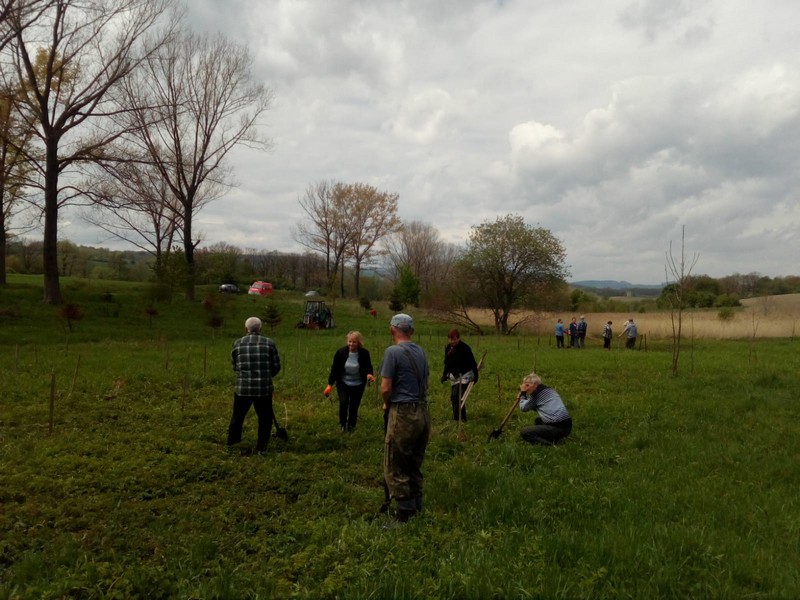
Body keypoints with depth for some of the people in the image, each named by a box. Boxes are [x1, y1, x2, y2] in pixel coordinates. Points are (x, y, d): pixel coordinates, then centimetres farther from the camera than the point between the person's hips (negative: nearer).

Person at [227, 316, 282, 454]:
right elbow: (276, 367, 2)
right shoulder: (269, 343, -1)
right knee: (265, 418, 12)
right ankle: (261, 447, 14)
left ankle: (231, 442, 33)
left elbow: (234, 366, 8)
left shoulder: (237, 344, 1)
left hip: (243, 387, 1)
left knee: (238, 416, 19)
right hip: (264, 388, -1)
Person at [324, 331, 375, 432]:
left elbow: (368, 367, -6)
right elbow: (334, 368, -7)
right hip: (343, 383, -1)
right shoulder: (341, 352, -15)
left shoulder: (364, 353, -14)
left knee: (354, 406, 6)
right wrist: (330, 384, -8)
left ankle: (351, 427, 25)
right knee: (343, 403, -15)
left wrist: (369, 374, -30)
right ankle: (342, 424, 10)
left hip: (358, 384, 1)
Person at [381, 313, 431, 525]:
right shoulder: (421, 352, 10)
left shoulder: (393, 351, -12)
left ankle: (405, 515, 4)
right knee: (414, 466, 17)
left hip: (403, 414, -8)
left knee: (395, 468, 1)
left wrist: (387, 404, 5)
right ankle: (416, 509, 25)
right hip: (423, 413, 8)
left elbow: (386, 388, -14)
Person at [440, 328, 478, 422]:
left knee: (457, 396, -17)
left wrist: (475, 375, -12)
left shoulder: (465, 348, -18)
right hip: (454, 375, 7)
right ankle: (458, 417, 22)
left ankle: (458, 418, -7)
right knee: (453, 397, 7)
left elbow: (472, 363, -13)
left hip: (465, 375, -7)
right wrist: (445, 374, 9)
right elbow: (447, 362, 13)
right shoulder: (448, 347, 1)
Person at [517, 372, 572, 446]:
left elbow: (524, 407, 3)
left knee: (523, 432, -2)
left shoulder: (537, 393, -5)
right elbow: (535, 407, 28)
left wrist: (522, 393, 15)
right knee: (538, 421, 33)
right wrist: (524, 394, 18)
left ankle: (550, 444, -15)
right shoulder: (549, 390, 20)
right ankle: (555, 438, 11)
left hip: (557, 428, -9)